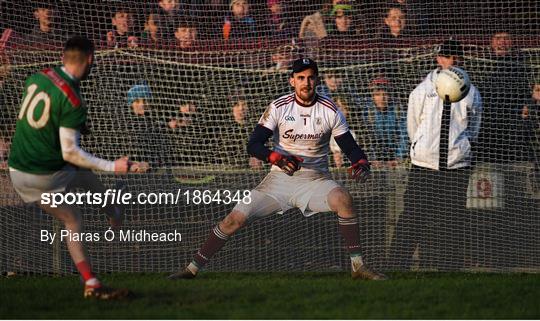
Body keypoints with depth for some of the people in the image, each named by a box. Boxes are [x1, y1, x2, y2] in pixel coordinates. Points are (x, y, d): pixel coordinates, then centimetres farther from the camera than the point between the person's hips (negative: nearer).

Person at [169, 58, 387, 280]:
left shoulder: (329, 110, -3)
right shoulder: (279, 107, -5)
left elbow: (350, 146, 0)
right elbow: (253, 145, -12)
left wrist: (361, 162, -23)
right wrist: (277, 158, -31)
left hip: (315, 179, 0)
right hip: (280, 179, 0)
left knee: (342, 198, -32)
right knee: (236, 218, -9)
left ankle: (358, 266, -26)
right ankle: (193, 268, 4)